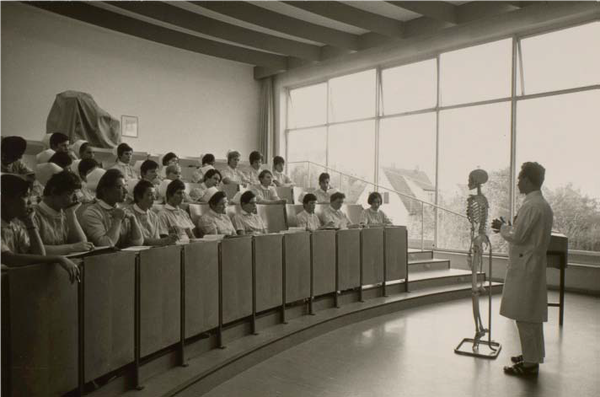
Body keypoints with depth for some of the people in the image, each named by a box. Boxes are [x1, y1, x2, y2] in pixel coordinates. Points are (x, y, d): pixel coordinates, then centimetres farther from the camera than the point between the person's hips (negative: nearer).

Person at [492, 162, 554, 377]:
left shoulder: (531, 206, -19)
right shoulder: (543, 205, 13)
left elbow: (518, 237, -20)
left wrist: (503, 227, -4)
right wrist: (509, 227, 13)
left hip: (525, 267, -10)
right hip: (535, 265, 10)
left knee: (525, 315, -2)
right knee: (533, 314, 17)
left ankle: (530, 363, 6)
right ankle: (532, 356, 29)